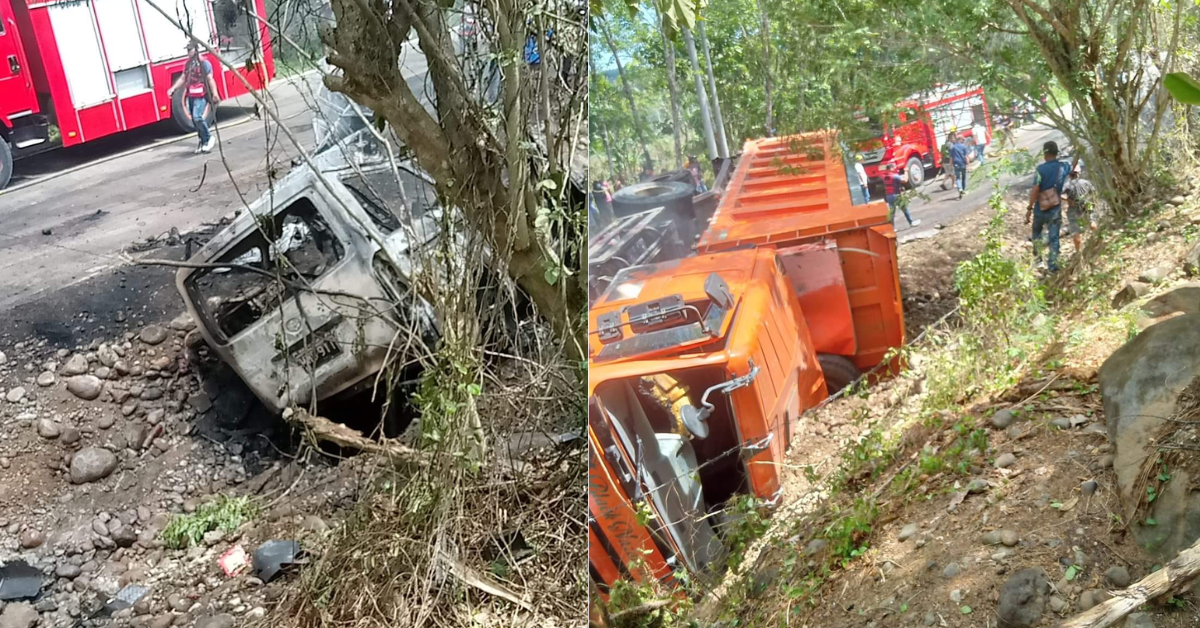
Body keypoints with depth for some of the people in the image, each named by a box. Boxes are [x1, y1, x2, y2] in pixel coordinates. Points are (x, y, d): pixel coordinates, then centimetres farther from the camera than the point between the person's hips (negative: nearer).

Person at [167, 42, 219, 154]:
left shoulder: (204, 63, -6)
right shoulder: (188, 64, 16)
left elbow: (210, 79, -13)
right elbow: (183, 78, 20)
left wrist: (214, 93, -22)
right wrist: (173, 88, 11)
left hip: (200, 96, -8)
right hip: (190, 96, 8)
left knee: (198, 118, -20)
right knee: (195, 121, 9)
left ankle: (209, 138, -4)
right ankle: (203, 142, 17)